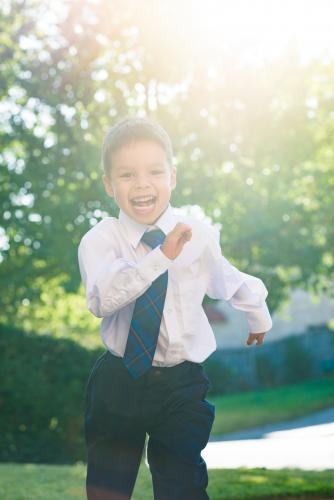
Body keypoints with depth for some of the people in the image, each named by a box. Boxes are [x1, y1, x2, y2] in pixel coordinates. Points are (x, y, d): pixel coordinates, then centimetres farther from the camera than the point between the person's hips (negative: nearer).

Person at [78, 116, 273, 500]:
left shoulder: (200, 235, -7)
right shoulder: (99, 240, -13)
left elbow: (230, 281, 12)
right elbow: (101, 298, -31)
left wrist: (258, 318, 29)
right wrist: (162, 256, -40)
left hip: (183, 385, 1)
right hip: (118, 381, 0)